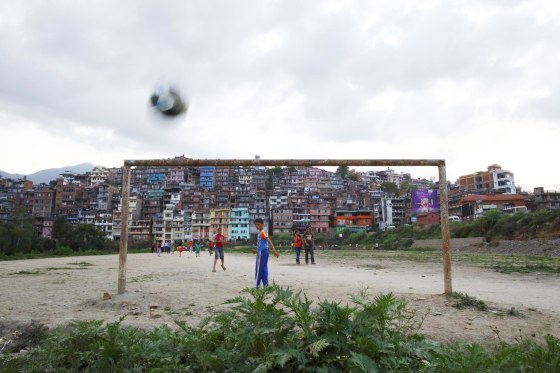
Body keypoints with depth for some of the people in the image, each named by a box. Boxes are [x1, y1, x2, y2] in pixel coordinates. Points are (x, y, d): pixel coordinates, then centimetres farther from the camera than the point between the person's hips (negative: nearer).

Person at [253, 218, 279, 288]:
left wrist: (274, 251, -28)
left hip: (262, 252, -9)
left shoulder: (262, 232, -11)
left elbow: (269, 241, -20)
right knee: (264, 269, 8)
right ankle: (265, 285, 8)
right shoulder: (260, 233, 17)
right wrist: (256, 251, 24)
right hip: (263, 252, 9)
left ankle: (256, 286, 1)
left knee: (258, 269, -4)